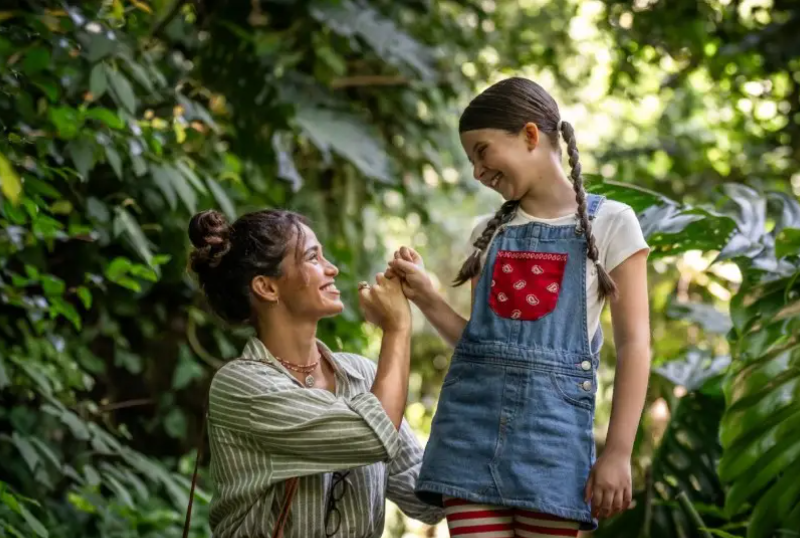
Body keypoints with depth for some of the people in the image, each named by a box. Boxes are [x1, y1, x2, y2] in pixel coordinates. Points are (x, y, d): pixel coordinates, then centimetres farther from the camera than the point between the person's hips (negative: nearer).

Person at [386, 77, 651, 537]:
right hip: (472, 418, 4)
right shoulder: (488, 234, 16)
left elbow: (634, 344, -2)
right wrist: (426, 298, 0)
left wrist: (618, 452, -9)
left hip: (552, 422, -3)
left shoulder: (610, 224, 2)